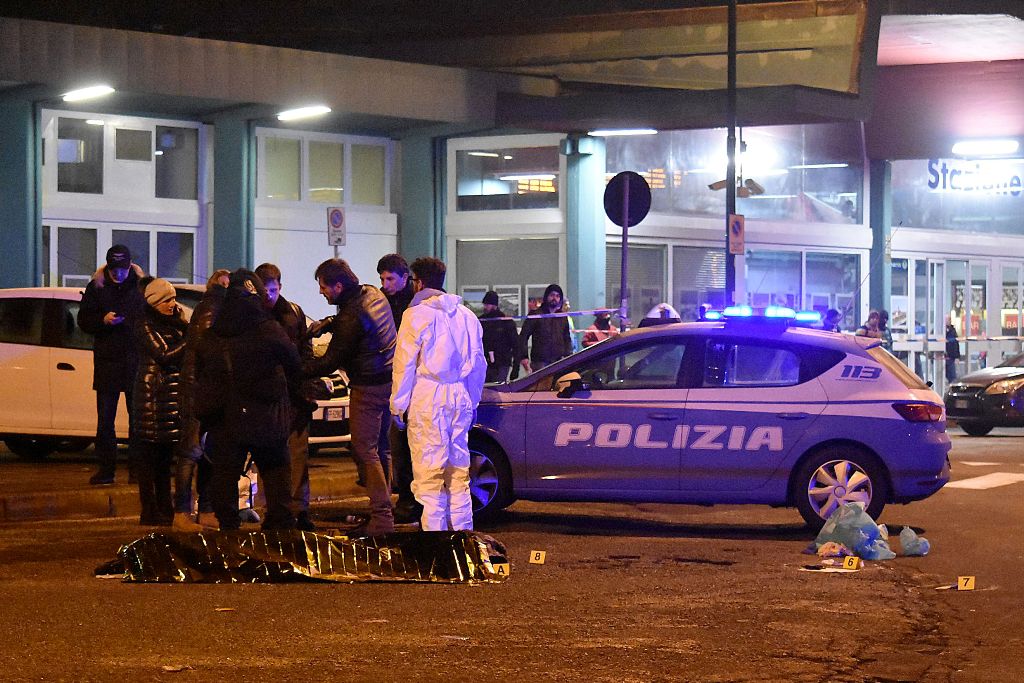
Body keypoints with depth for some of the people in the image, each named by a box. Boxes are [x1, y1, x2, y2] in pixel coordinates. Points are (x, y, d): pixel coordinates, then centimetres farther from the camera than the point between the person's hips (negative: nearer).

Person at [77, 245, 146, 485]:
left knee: (138, 418, 5)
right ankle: (105, 468, 7)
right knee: (105, 419, 2)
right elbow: (83, 320, 5)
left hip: (136, 362, -1)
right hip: (107, 363, 1)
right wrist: (103, 320, -14)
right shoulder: (96, 287, 4)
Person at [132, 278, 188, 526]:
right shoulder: (145, 326, -6)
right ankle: (150, 512, -3)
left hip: (175, 393, 7)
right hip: (152, 395, -7)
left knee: (166, 453, 10)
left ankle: (164, 508, 16)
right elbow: (164, 355, -15)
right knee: (150, 454, -4)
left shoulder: (174, 323, 17)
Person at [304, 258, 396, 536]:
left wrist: (296, 370, -9)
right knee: (380, 449, 15)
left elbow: (330, 362, -17)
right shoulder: (373, 294, 6)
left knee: (365, 451, -4)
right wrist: (327, 325, 14)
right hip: (388, 381, 10)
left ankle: (381, 518, -5)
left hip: (368, 388, -10)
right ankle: (384, 514, 21)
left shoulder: (351, 316, -22)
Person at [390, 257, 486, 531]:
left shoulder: (416, 315, -6)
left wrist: (398, 405, -2)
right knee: (459, 469, 11)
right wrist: (472, 400, 26)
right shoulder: (466, 315, 13)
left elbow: (405, 364, -7)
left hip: (428, 400, -6)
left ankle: (434, 532, -7)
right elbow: (478, 363, 19)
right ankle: (463, 534, 14)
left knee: (429, 470, -4)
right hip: (460, 399, 6)